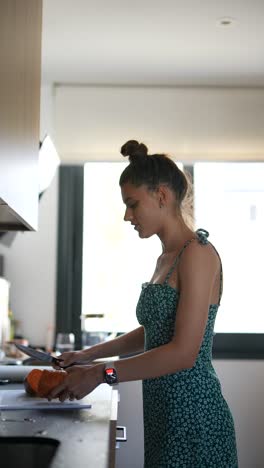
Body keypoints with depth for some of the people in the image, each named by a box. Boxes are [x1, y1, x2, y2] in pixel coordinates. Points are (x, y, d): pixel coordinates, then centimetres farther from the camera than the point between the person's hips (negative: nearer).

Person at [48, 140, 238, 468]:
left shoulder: (198, 253, -15)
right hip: (163, 414, 8)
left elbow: (184, 352, -21)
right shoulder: (165, 258, 12)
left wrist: (101, 374, -17)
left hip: (193, 415, -8)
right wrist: (89, 355, 15)